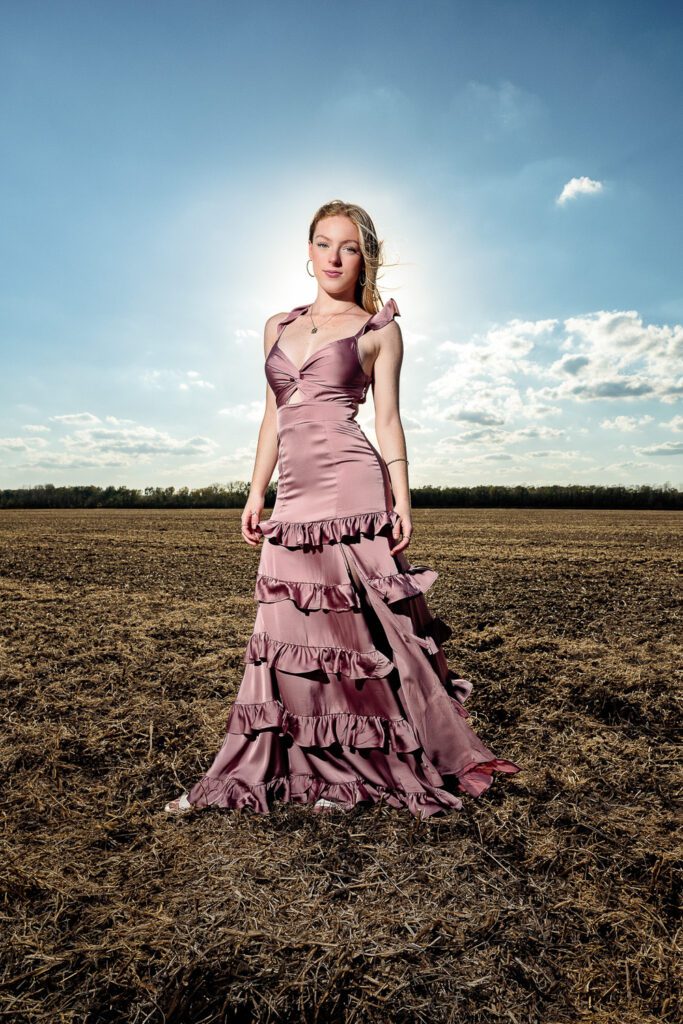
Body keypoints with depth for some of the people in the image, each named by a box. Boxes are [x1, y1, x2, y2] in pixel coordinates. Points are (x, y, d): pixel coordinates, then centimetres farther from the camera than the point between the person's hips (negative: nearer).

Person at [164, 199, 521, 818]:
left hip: (351, 488, -4)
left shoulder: (379, 329, 9)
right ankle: (318, 765, 23)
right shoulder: (279, 326, 21)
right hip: (294, 498, 5)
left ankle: (371, 768, 19)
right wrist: (256, 492, 12)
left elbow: (388, 419, 3)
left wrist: (402, 500, -6)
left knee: (356, 626, -1)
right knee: (292, 631, 6)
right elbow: (273, 417, 19)